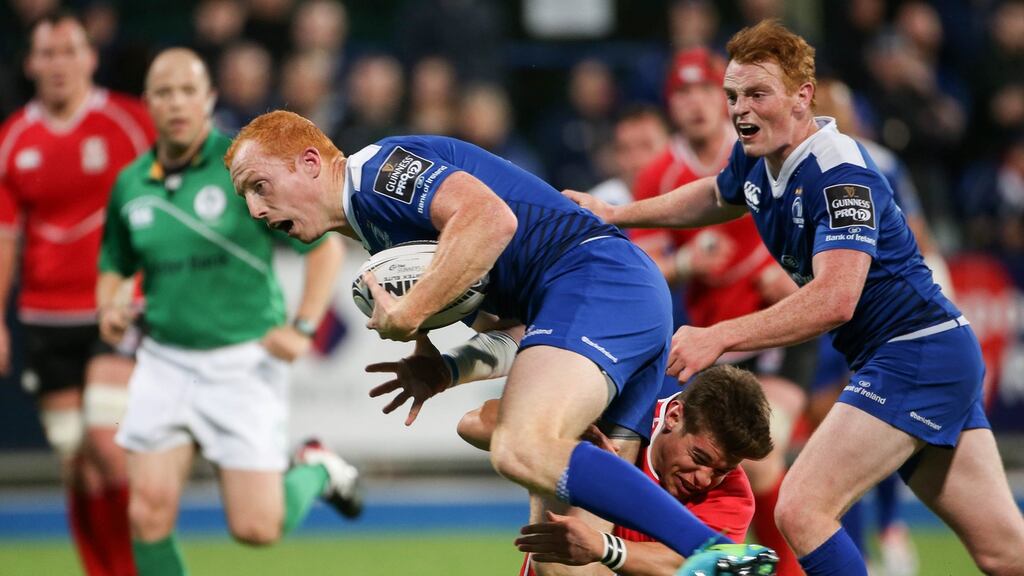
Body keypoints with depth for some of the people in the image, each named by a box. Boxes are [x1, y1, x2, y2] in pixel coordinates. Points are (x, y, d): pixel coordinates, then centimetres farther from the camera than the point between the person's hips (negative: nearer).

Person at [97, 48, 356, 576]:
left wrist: (302, 328, -15)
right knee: (149, 512, -9)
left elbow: (324, 243, -6)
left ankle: (316, 471, 27)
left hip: (244, 363, -4)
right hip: (164, 363, 4)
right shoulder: (130, 184, 4)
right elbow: (114, 264, 21)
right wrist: (108, 308, -1)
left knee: (256, 528, -5)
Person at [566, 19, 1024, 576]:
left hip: (914, 356, -9)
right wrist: (616, 213, 26)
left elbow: (834, 299, -33)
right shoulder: (755, 160, 6)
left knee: (800, 509, -17)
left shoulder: (840, 175, -21)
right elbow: (717, 196, 31)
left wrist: (718, 337, -34)